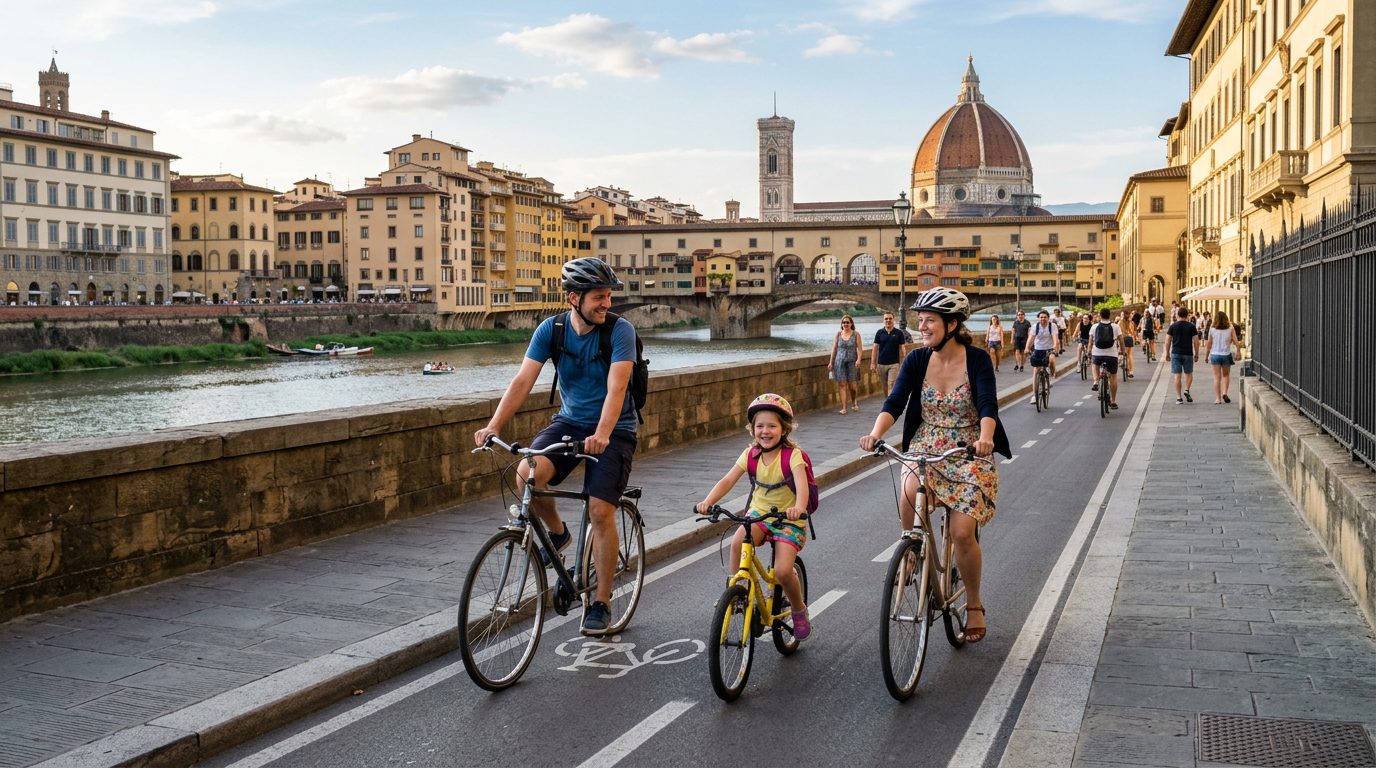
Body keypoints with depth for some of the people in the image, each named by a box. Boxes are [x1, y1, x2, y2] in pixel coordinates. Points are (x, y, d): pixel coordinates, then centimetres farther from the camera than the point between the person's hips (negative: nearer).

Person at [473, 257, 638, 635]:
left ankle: (602, 602, 6)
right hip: (568, 421, 3)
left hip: (612, 430, -3)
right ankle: (557, 532, 6)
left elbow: (616, 387, -29)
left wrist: (602, 434, -45)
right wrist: (493, 426, -27)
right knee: (528, 474, -25)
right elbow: (523, 380, -14)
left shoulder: (620, 330, -17)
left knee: (601, 512, -12)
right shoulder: (551, 329, -8)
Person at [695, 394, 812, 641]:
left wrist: (799, 507, -54)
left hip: (789, 520, -3)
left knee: (782, 570, -20)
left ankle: (799, 610, 9)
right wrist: (708, 501, -31)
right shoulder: (751, 454, -4)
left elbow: (802, 485, -32)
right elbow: (727, 481, -13)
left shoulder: (793, 455, -16)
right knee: (738, 543, -28)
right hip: (759, 513, 4)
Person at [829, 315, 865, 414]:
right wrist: (831, 362, 9)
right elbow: (834, 349, 11)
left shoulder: (856, 334, 3)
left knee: (852, 385, -1)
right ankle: (843, 408, -2)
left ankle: (854, 402, 28)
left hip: (852, 362, -1)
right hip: (840, 361, 1)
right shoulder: (838, 334, 8)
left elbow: (860, 349, -1)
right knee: (842, 384, -4)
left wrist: (858, 359, -16)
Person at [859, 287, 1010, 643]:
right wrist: (875, 433, -33)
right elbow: (895, 401, -14)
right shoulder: (916, 360, -3)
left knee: (962, 532, -11)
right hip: (924, 449, 2)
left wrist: (985, 438, -44)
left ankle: (974, 605, 13)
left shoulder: (977, 359, -11)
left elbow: (988, 405, -23)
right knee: (909, 491, -32)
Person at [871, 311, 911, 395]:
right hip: (881, 364, 2)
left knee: (891, 385, -10)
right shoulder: (879, 332, 2)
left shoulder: (899, 333, -1)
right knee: (885, 385, 11)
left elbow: (903, 348, 0)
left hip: (894, 364, -2)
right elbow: (875, 348, 2)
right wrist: (873, 363, -2)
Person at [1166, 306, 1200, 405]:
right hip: (1188, 354, 0)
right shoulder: (1191, 326, 1)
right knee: (1189, 374, 18)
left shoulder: (1173, 326, 2)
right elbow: (1196, 341, -1)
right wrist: (1196, 355, 7)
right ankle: (1186, 390, -3)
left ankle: (1179, 398, -1)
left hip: (1176, 353, 0)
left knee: (1177, 375, 1)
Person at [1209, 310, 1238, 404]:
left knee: (1217, 377, 3)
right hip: (1226, 354, 0)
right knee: (1225, 375, 18)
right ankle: (1225, 393, -1)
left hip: (1215, 355, 0)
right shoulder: (1230, 329, -3)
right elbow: (1235, 342, -7)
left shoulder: (1212, 329, -3)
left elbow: (1209, 344, 1)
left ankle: (1218, 398, 0)